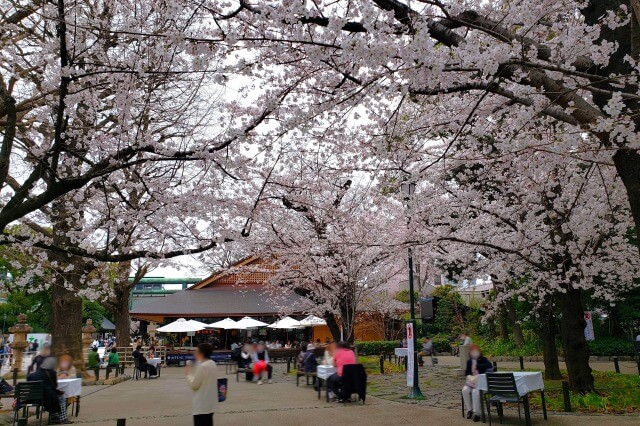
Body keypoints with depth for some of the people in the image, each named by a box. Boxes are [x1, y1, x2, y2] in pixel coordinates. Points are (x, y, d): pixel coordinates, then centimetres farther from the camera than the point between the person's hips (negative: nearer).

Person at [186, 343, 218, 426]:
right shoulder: (213, 364, 6)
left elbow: (193, 385, -15)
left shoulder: (202, 366, -21)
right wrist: (193, 370, 10)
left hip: (202, 405, -9)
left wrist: (189, 373, -1)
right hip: (210, 403, 9)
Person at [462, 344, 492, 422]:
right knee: (465, 390, -25)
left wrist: (478, 366, -19)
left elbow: (490, 365, -19)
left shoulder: (483, 360, 1)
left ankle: (476, 413, -25)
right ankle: (469, 410, -8)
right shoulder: (469, 361, 14)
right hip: (471, 381, 4)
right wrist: (469, 376, -5)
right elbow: (467, 371, 19)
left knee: (475, 391, -34)